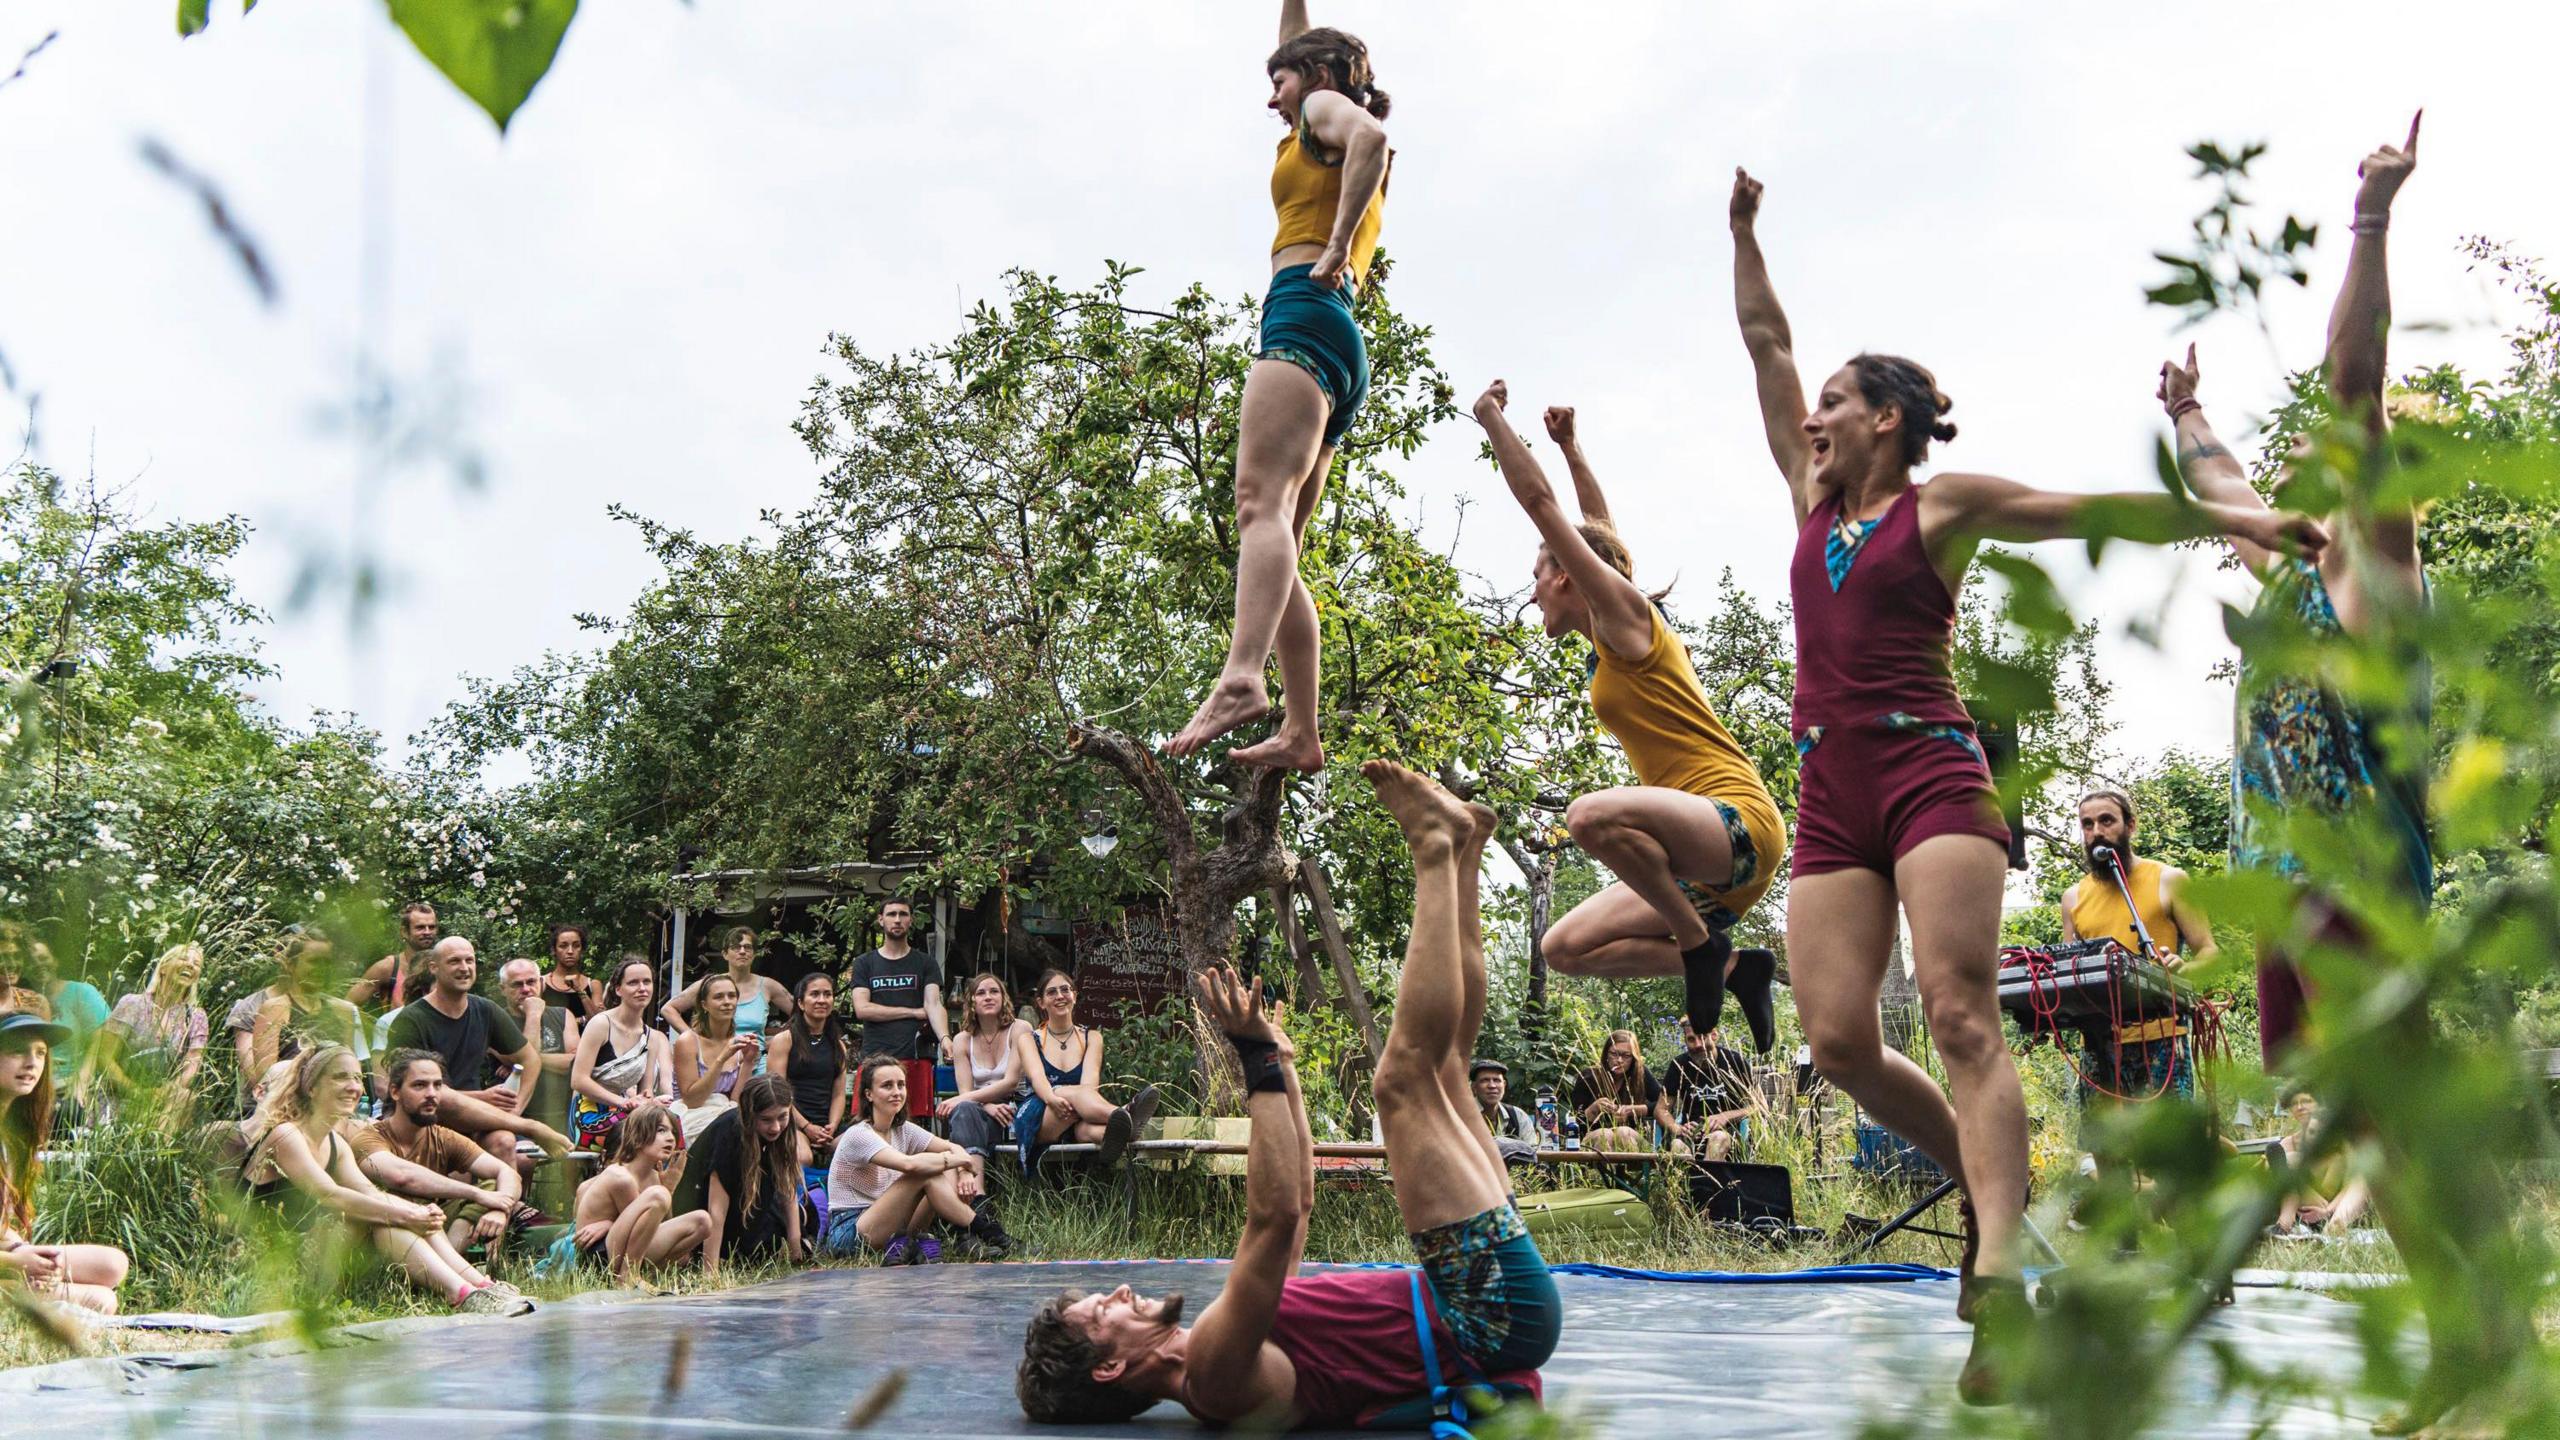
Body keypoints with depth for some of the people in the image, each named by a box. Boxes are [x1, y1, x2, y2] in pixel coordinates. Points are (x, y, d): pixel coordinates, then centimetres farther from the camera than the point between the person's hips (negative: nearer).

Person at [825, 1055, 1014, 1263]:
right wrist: (963, 1160, -19)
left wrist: (965, 1172, -15)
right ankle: (983, 1231, -18)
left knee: (950, 1174, -8)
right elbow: (909, 1164, -31)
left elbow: (951, 1148, 8)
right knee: (926, 1173, -25)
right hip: (848, 1233, -8)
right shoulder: (859, 1135, -16)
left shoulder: (903, 1130, 10)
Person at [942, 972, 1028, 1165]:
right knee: (964, 1109, -34)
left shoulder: (1019, 1029, 2)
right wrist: (989, 1106, -21)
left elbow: (1011, 1082, -8)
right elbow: (965, 1090, 3)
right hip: (981, 1108, 2)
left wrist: (961, 1099, -17)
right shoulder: (962, 1040, 13)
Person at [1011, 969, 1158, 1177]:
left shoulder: (1091, 1038, 18)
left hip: (1075, 1125, 2)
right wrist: (1052, 1098, -32)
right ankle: (1126, 1117, -67)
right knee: (1073, 1093, -36)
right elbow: (1037, 1075, -8)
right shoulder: (1029, 1038, 15)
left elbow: (1090, 1080, -3)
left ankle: (1109, 1136, -74)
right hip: (1038, 1123, -2)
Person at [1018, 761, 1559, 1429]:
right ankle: (1436, 849, 0)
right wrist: (1260, 1062, -28)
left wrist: (1279, 1061, 20)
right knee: (1405, 1077, -14)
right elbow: (1274, 1217, -32)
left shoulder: (1229, 1338, 12)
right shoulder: (1213, 1372, -18)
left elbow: (1294, 1196, 22)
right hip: (1493, 1312, -8)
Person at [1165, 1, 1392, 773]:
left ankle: (1242, 679, -49)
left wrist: (1338, 250, -16)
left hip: (1305, 314, -9)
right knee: (1278, 534, 3)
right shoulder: (1341, 144, 34)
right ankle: (1301, 732, -5)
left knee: (1262, 504, -28)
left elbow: (1369, 134, -15)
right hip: (1343, 356, 9)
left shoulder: (1326, 106, 10)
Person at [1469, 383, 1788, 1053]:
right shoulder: (1615, 638, 20)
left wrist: (1493, 420, 2)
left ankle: (1701, 945, -17)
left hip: (1738, 822, -9)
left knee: (1591, 814, -36)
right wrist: (1569, 447, 39)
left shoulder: (1625, 610, -3)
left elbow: (1541, 503, -5)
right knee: (1566, 948, 5)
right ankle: (1732, 967, 4)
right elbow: (1601, 531, 37)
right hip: (1702, 861, 9)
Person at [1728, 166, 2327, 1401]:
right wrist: (1744, 232, 25)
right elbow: (1764, 345, 24)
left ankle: (1999, 1278, -28)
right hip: (1830, 796, 5)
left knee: (1959, 1017, -18)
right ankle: (1986, 1179, 16)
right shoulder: (1815, 500, 20)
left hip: (1930, 775, -5)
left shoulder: (1945, 503, 6)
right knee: (1836, 1038, -6)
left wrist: (2239, 520, -8)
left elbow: (2101, 510, 1)